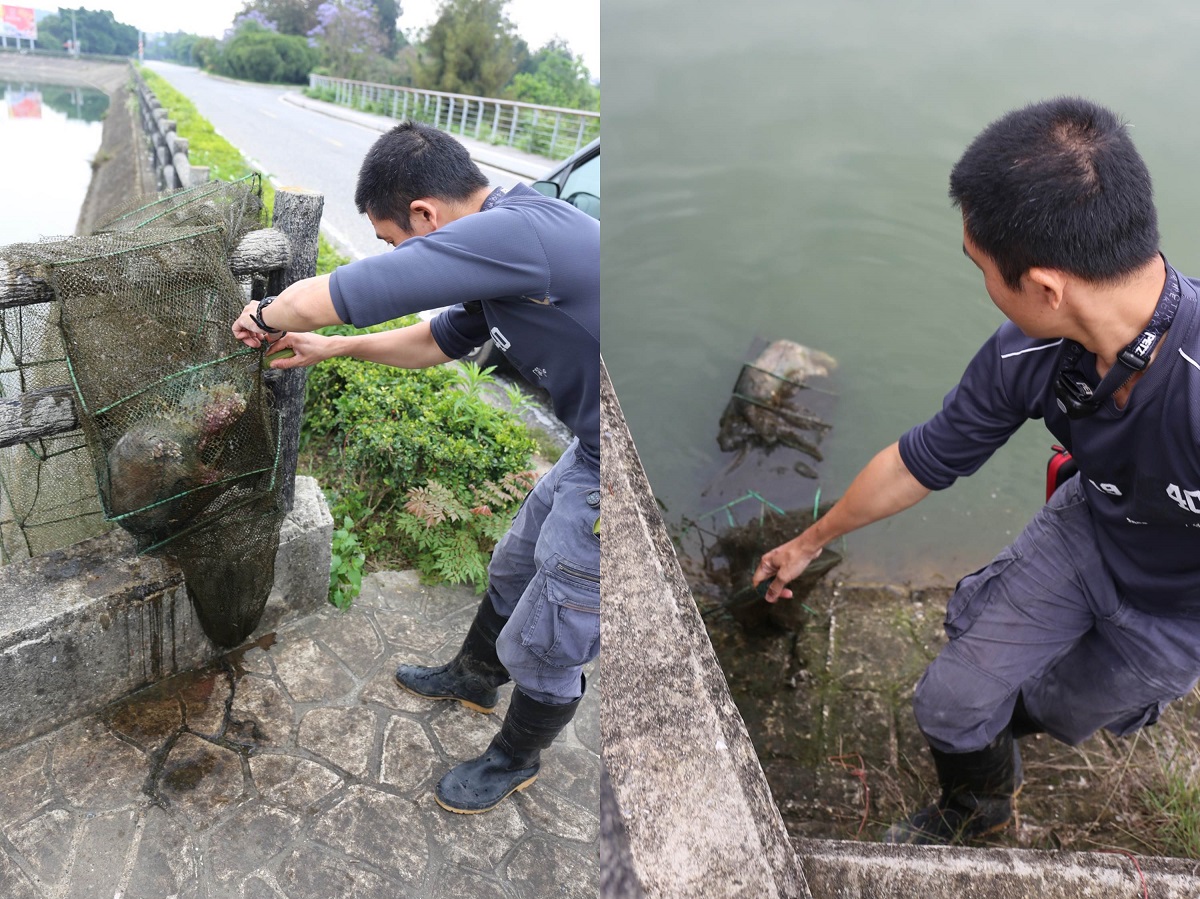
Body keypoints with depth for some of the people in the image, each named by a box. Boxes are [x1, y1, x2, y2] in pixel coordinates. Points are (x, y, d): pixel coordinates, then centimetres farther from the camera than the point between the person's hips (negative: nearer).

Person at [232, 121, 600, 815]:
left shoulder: (513, 231, -27)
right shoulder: (509, 247, 6)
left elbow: (316, 300, -22)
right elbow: (439, 341, 23)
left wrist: (267, 315, 0)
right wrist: (333, 347, 24)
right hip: (590, 454, 10)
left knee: (541, 649, 12)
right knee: (513, 572, 29)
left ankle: (517, 758, 43)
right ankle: (472, 678, 58)